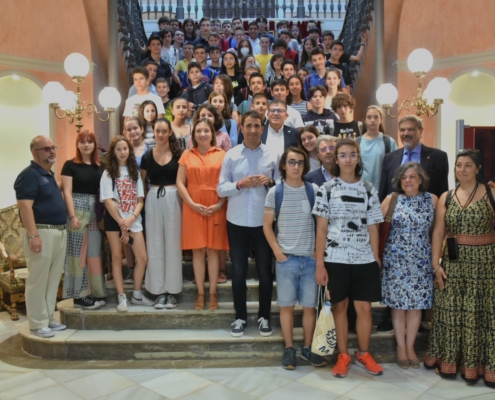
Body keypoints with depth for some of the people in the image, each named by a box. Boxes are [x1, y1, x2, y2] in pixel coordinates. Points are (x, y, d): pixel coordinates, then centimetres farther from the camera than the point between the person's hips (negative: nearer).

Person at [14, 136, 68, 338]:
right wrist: (33, 235, -26)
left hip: (59, 232, 9)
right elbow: (25, 207, -20)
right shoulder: (29, 175, -11)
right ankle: (38, 324, 7)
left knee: (53, 280, 14)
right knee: (38, 281, -1)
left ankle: (49, 319, 23)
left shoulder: (50, 175, 17)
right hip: (41, 233, -9)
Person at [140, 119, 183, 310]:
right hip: (153, 200, 2)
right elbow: (142, 182, 12)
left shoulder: (178, 154, 0)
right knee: (155, 245, 5)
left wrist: (184, 202, -7)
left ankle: (171, 290, 12)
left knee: (172, 243, 3)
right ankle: (159, 290, 14)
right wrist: (144, 201, 4)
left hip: (173, 199, -2)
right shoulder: (147, 156, 6)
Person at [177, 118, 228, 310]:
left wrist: (219, 204, -10)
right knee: (197, 250, 4)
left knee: (213, 250, 4)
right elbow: (180, 183, 2)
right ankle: (200, 293, 14)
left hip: (215, 208, -1)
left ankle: (213, 293, 14)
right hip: (193, 208, 1)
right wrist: (192, 204, -9)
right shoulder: (187, 155, 6)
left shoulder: (221, 154, 2)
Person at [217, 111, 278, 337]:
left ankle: (264, 317, 27)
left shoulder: (272, 155, 0)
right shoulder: (231, 155, 1)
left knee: (265, 271, 9)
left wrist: (270, 182, -16)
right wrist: (240, 184, -17)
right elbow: (221, 189, -1)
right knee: (238, 272, 9)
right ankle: (240, 318, 25)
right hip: (237, 222, 0)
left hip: (264, 222, 0)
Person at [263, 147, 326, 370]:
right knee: (287, 305, 6)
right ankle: (289, 348, 18)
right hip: (286, 258, -1)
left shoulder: (314, 190, 3)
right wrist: (277, 251, -5)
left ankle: (307, 348, 21)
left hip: (311, 258, 1)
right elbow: (267, 225, 4)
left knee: (310, 306, 7)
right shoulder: (275, 192, 0)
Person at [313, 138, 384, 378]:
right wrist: (319, 264, -6)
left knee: (364, 307, 6)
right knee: (339, 307, 8)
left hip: (365, 259, 2)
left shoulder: (368, 190, 5)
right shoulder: (326, 190, -1)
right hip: (335, 259, -1)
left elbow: (373, 228, 6)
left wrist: (376, 259, 2)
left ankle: (364, 354, 25)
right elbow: (321, 229, -2)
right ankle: (343, 356, 23)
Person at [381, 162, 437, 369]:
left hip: (421, 262, 2)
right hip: (396, 261, -1)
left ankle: (410, 347, 23)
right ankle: (401, 347, 20)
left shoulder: (432, 199, 1)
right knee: (398, 305, 5)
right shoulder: (391, 199, -3)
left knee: (416, 305, 8)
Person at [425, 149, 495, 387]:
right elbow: (438, 232, 4)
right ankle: (449, 361, 23)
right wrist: (436, 264, -2)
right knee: (451, 312, 8)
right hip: (453, 263, 3)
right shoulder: (446, 198, 6)